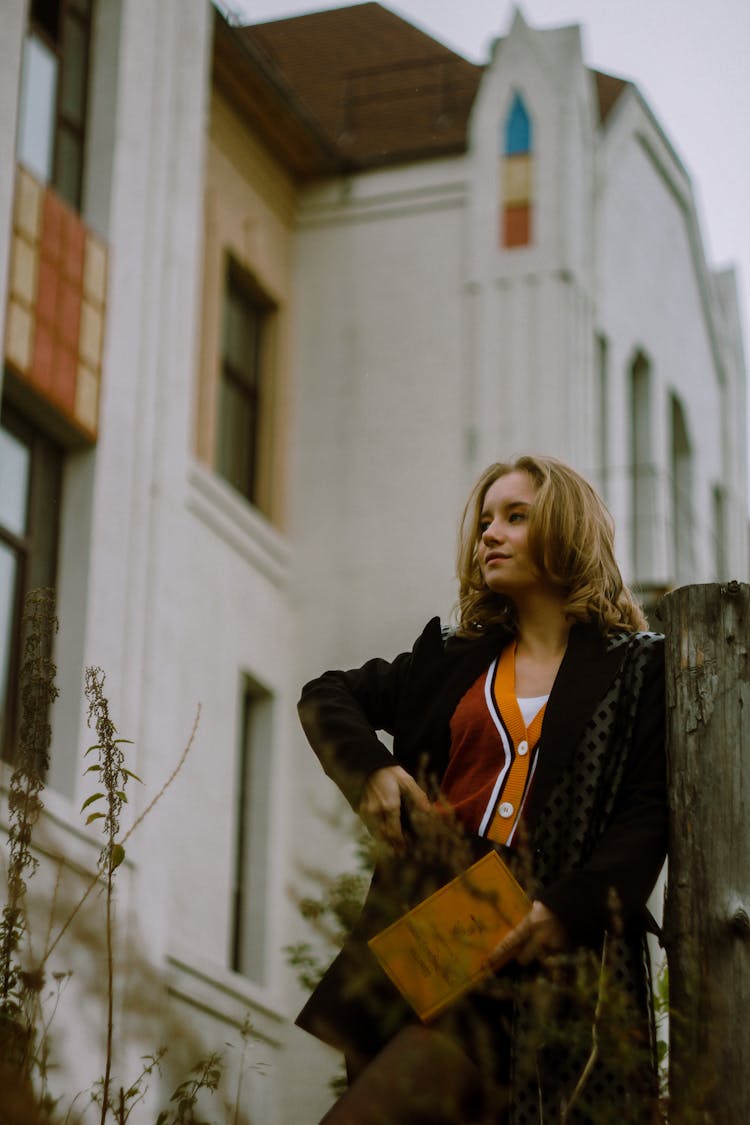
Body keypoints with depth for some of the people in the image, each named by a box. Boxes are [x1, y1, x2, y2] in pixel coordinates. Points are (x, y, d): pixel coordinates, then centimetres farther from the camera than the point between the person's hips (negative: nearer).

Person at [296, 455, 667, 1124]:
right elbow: (327, 698, 28)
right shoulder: (453, 658, 21)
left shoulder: (636, 669, 8)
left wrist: (570, 908, -17)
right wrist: (369, 769, 5)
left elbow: (649, 813, -1)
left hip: (555, 939, -4)